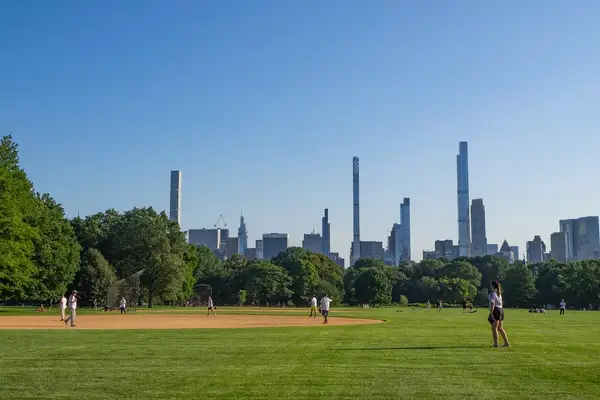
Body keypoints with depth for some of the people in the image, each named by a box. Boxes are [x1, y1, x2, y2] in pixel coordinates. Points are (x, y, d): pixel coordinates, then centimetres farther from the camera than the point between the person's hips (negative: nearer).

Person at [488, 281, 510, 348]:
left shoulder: (493, 293, -11)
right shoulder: (499, 293, 17)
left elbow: (492, 304, -17)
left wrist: (491, 313, -20)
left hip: (496, 310, -9)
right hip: (501, 310, 9)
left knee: (494, 328, -4)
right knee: (500, 328, 14)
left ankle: (496, 344, -5)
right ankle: (507, 343, 14)